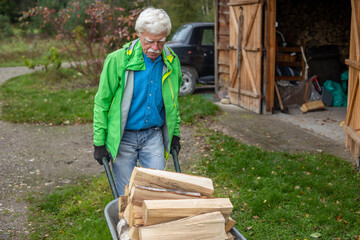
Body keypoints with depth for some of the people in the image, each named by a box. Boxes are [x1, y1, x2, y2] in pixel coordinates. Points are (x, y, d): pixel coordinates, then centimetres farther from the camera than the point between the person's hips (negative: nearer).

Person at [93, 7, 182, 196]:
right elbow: (102, 103, -6)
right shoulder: (117, 60, -13)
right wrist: (99, 142, -7)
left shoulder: (171, 62, 0)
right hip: (122, 137, -3)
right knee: (126, 194, 5)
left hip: (154, 135, 3)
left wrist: (175, 134, 14)